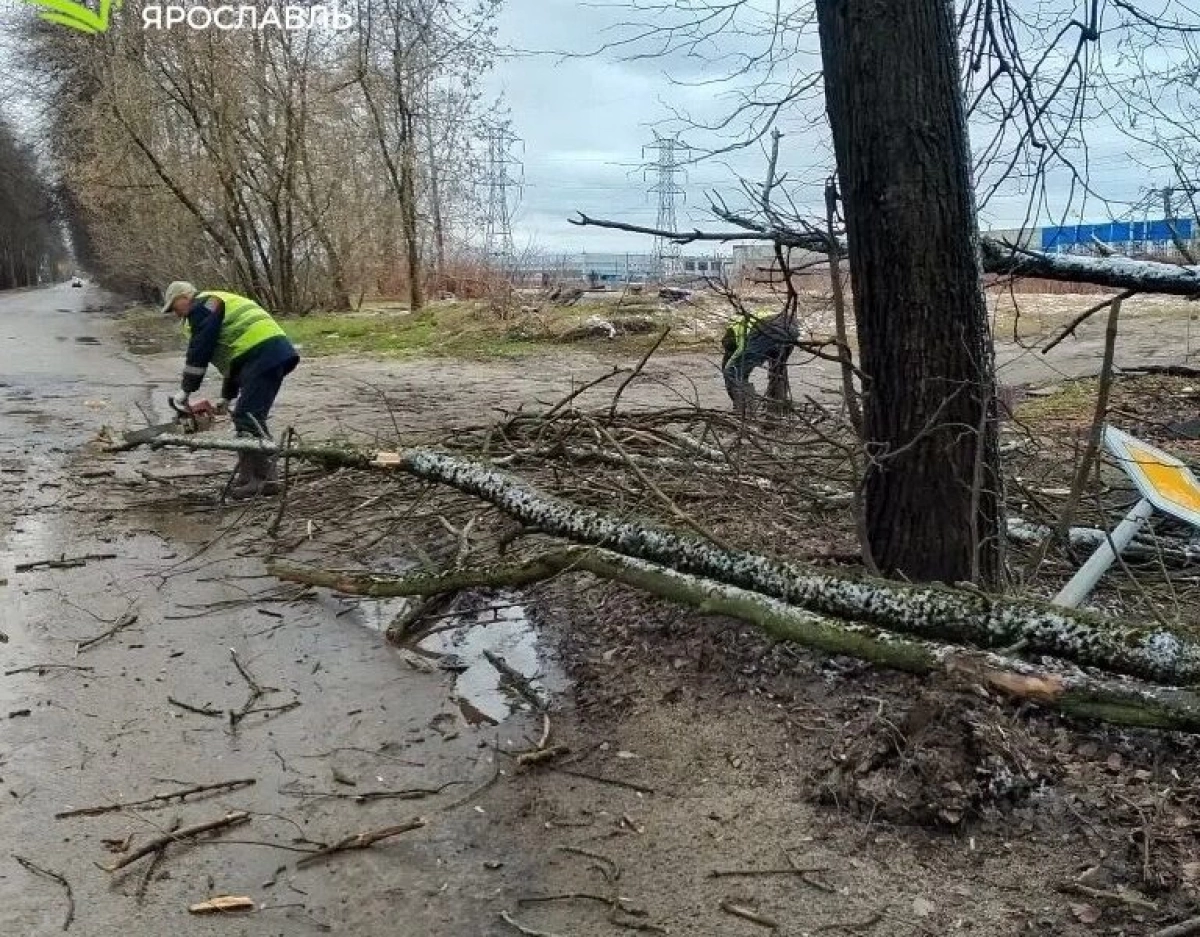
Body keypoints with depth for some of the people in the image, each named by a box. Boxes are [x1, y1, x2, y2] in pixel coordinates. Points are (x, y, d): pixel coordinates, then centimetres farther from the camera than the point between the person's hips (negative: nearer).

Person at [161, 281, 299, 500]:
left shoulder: (201, 307, 1)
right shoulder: (216, 305, 33)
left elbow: (199, 351, -6)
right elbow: (232, 355, 34)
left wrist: (185, 391, 1)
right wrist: (227, 397, 33)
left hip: (263, 356, -10)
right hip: (275, 352, 10)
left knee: (247, 419, -12)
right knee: (251, 417, 13)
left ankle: (265, 478, -15)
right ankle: (250, 476, 16)